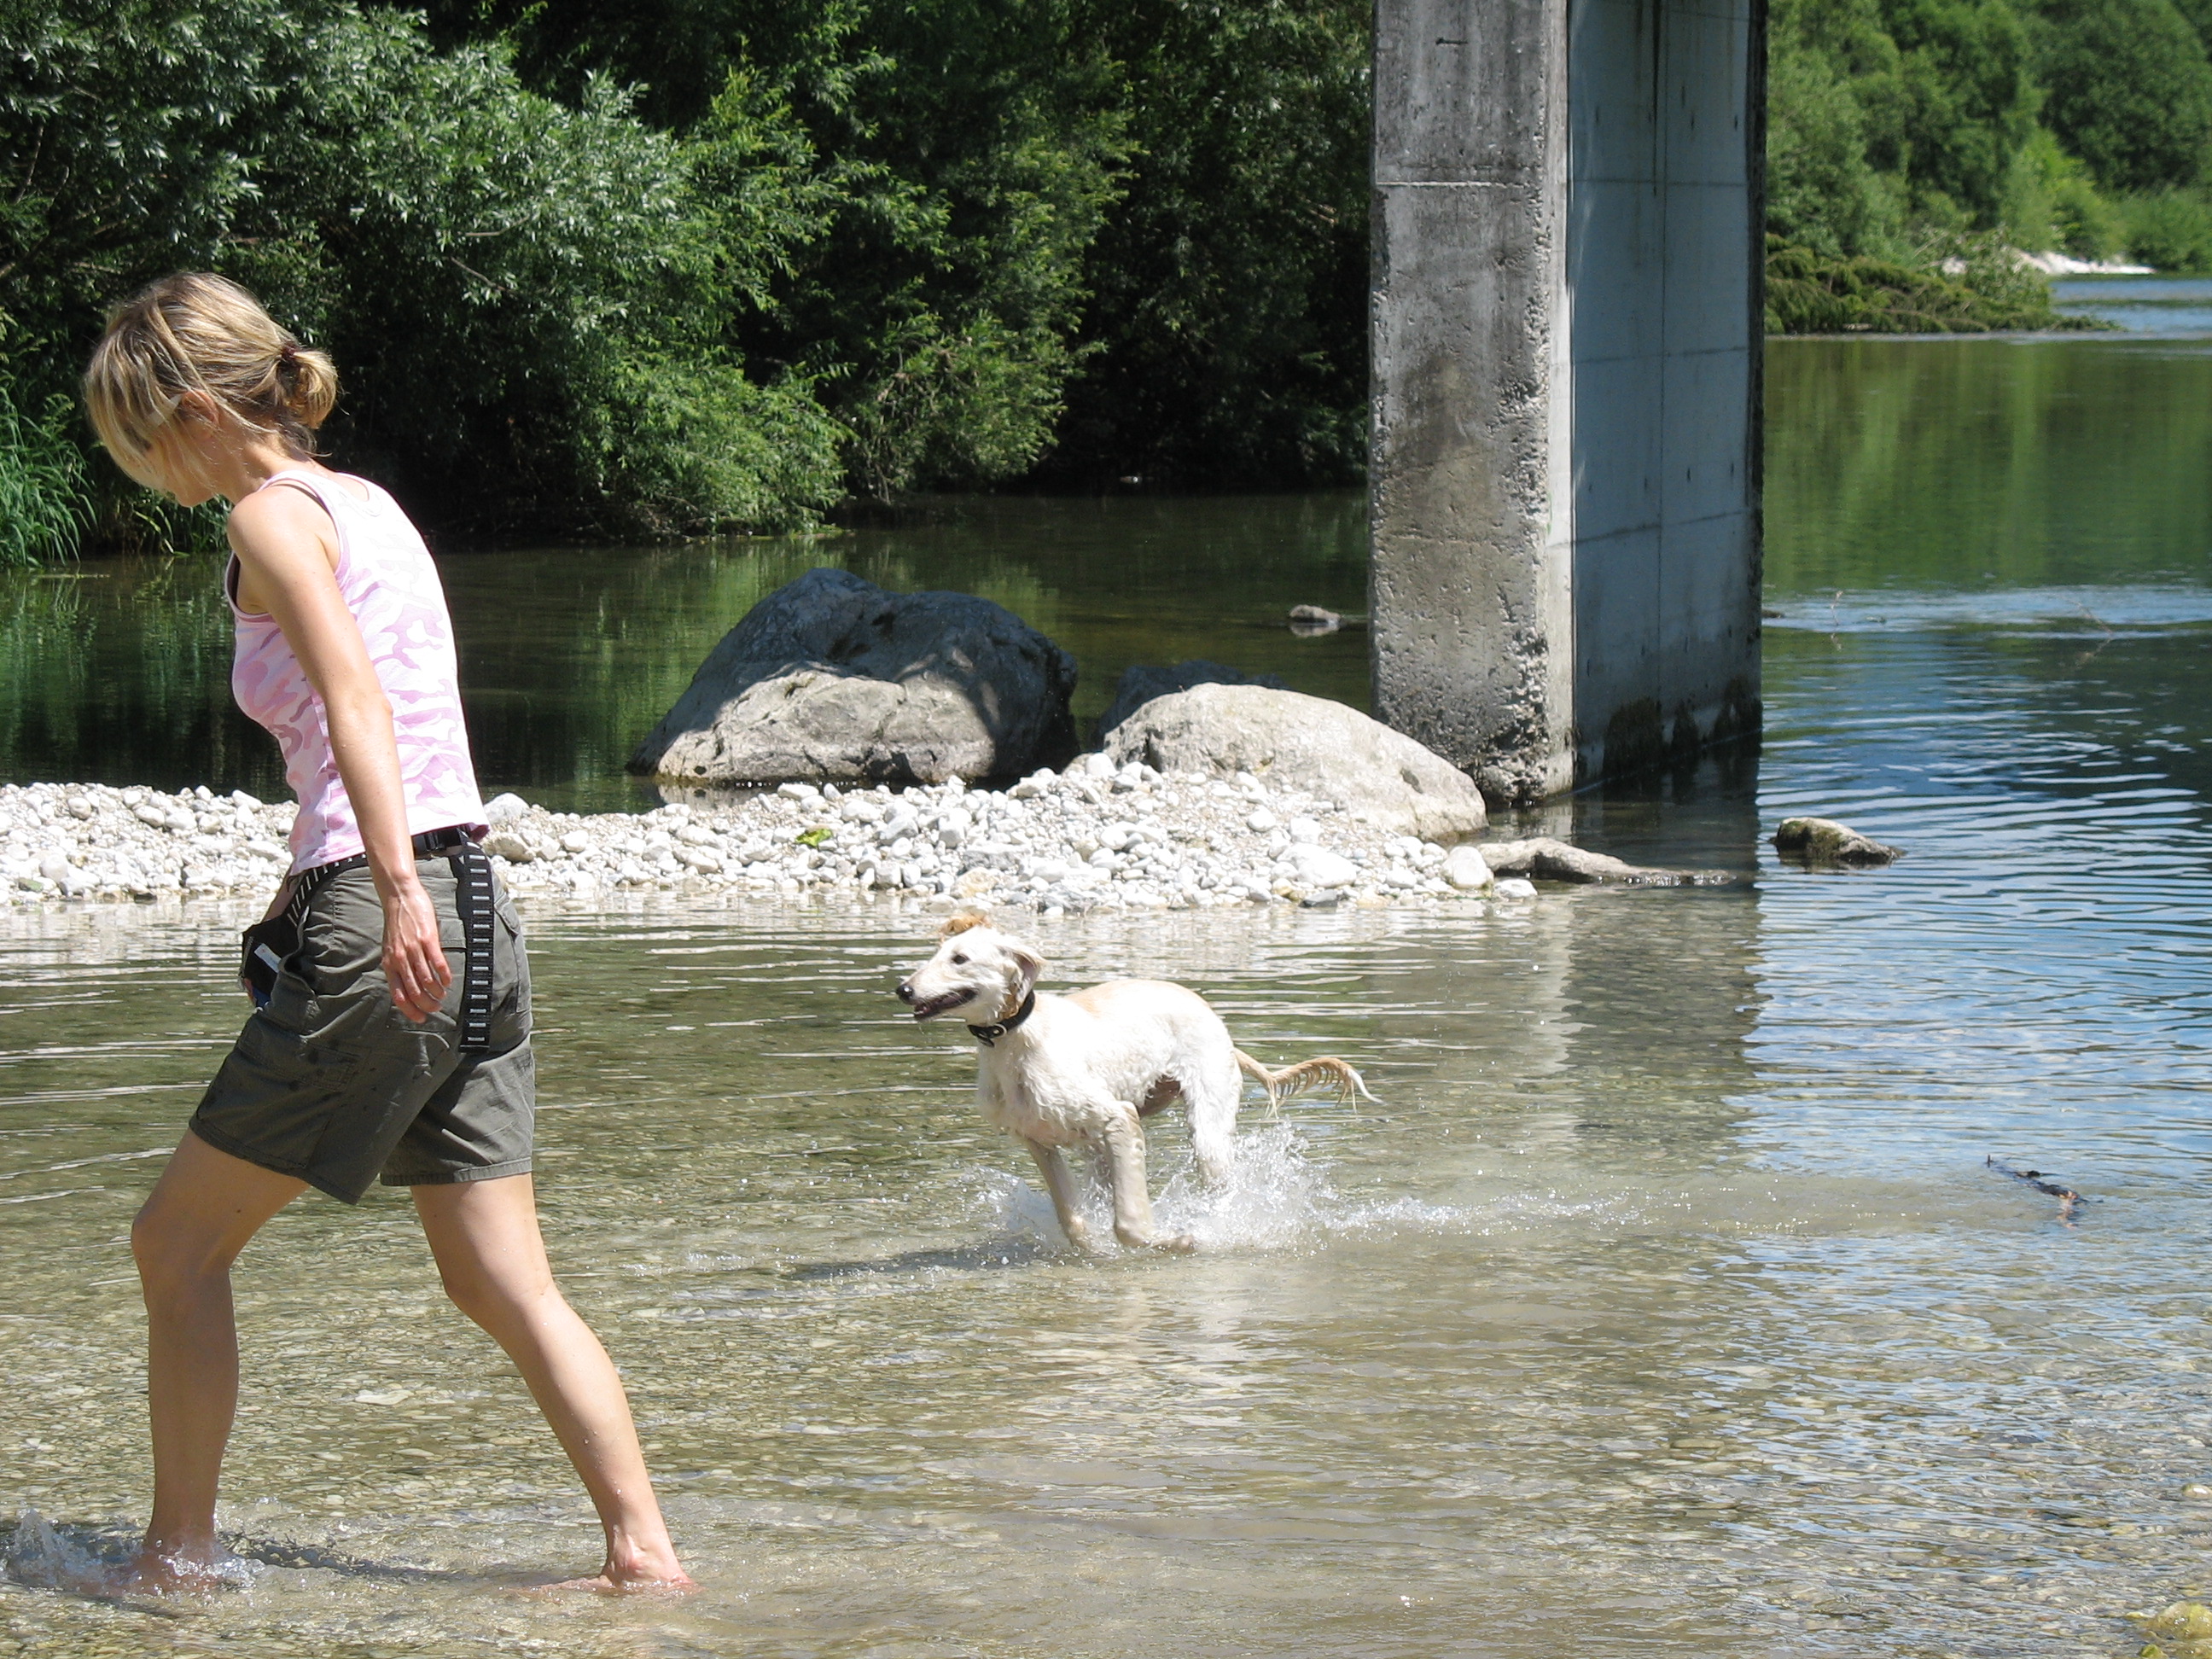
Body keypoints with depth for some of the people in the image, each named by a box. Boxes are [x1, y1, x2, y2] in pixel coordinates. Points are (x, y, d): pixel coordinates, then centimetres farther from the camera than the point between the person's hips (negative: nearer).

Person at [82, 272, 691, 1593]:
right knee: (505, 1285, 8)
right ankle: (646, 1551, 1)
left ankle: (181, 1556, 10)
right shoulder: (365, 503, 19)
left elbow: (354, 696, -22)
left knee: (179, 1241, 6)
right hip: (478, 923, 8)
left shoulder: (273, 515, -6)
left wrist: (395, 892, -33)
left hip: (386, 930, -8)